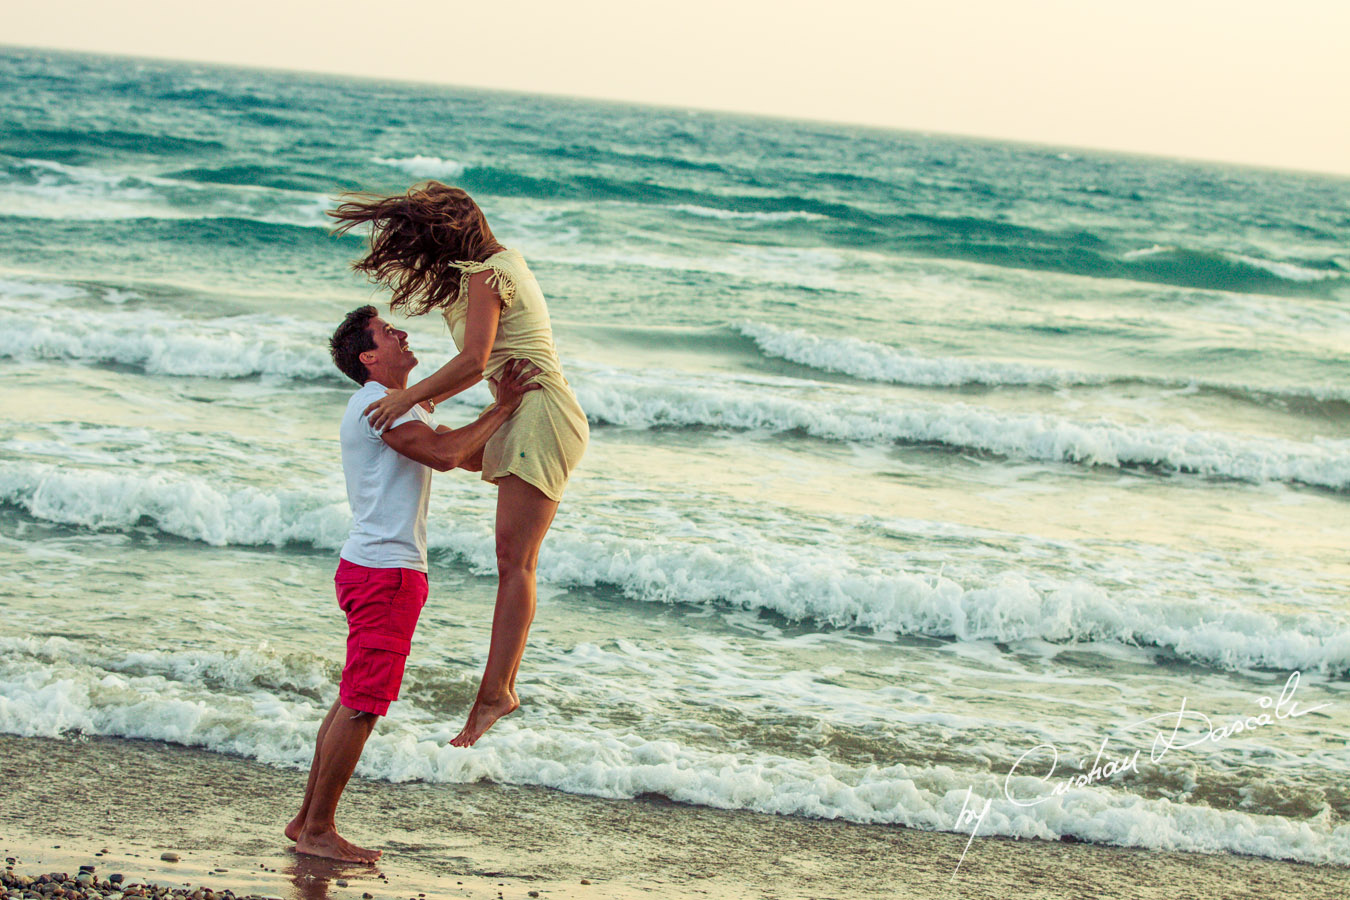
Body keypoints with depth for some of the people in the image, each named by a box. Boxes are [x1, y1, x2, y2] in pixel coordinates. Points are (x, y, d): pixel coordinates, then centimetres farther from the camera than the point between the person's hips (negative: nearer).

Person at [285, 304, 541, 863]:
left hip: (381, 571, 11)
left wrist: (511, 405, 15)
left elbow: (472, 456, 25)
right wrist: (503, 409, -15)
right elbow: (443, 454, -24)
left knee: (354, 701, 13)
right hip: (383, 570, -11)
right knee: (361, 704, -8)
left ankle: (307, 821, 17)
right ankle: (317, 830, -3)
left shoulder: (404, 408, 22)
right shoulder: (375, 402, -11)